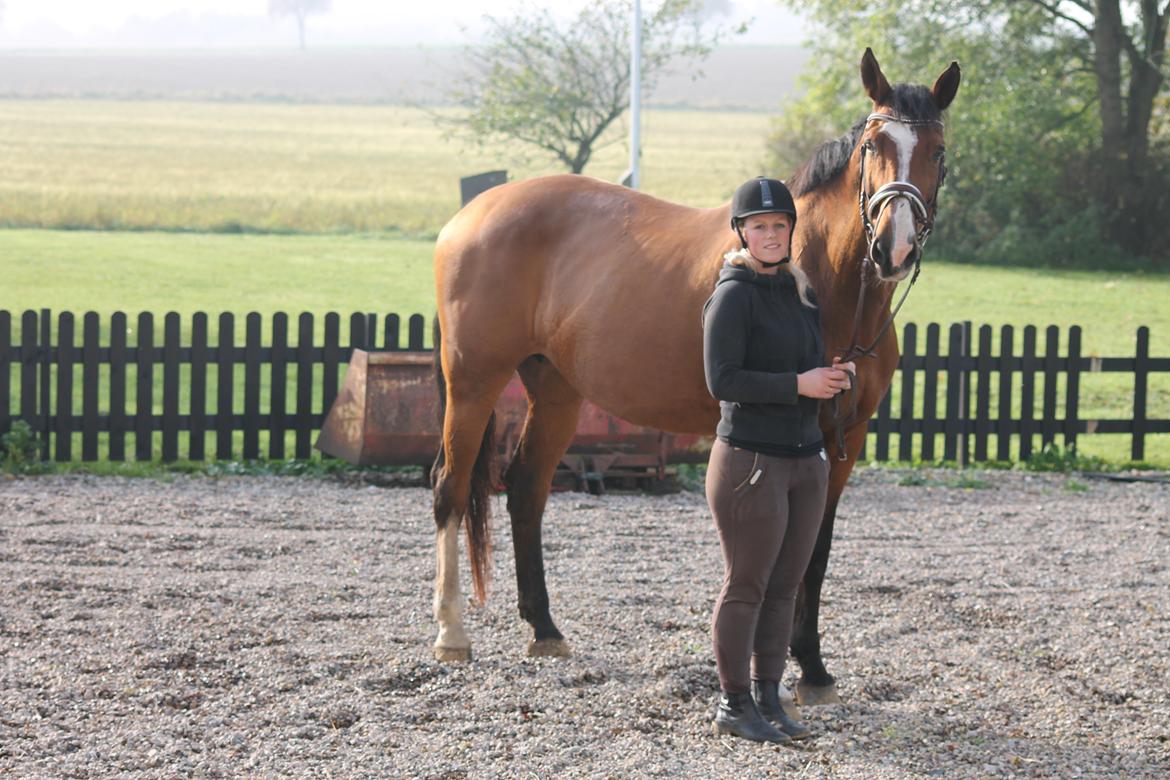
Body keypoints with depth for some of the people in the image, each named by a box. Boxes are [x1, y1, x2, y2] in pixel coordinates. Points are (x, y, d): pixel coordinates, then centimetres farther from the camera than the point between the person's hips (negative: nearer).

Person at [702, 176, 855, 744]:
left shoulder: (801, 291, 11)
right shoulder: (734, 296, -12)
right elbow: (722, 380, -18)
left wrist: (837, 374, 0)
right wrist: (800, 384, -20)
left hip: (806, 458, 7)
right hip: (750, 458, -7)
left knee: (783, 589, 11)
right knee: (746, 588, 0)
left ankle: (767, 699, 19)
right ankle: (734, 706, 9)